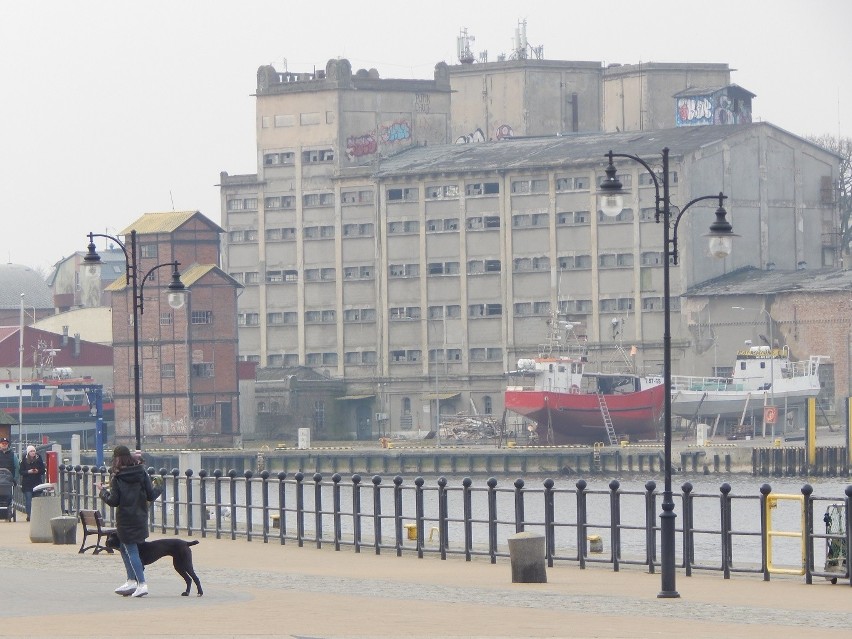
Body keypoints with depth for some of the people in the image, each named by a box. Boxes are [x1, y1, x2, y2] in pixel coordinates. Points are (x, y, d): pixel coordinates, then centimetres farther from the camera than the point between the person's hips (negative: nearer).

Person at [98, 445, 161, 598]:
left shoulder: (117, 477, -11)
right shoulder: (141, 473, 1)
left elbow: (113, 501, -12)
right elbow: (150, 495, 1)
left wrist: (103, 492, 6)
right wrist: (158, 489, 22)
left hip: (126, 521, -6)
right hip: (141, 518, 6)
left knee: (131, 551, -2)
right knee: (124, 548, 20)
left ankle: (141, 584, -9)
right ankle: (132, 581, 20)